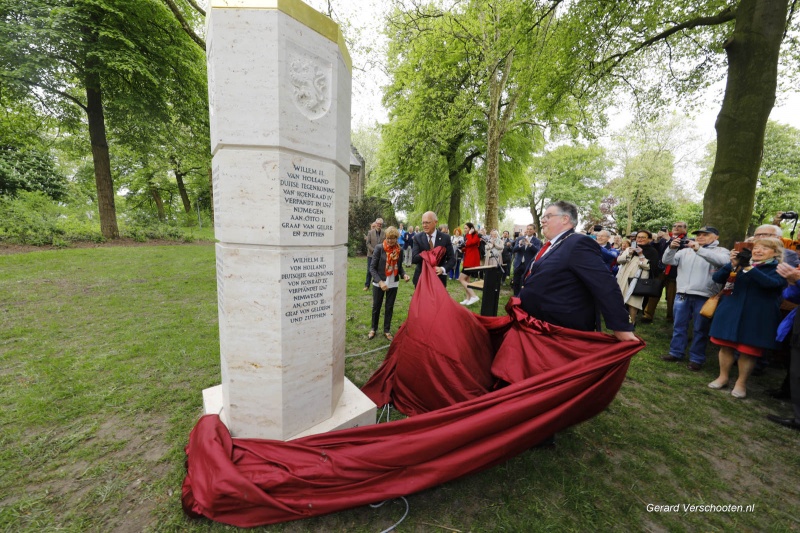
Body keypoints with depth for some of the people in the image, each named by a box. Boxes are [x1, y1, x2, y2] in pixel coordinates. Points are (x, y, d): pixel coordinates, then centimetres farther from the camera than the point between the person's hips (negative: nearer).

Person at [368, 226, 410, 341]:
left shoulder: (399, 250, -2)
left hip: (393, 284, 3)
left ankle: (387, 330, 28)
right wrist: (380, 281, -23)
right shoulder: (379, 248, -13)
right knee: (376, 306, 11)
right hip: (379, 283, -2)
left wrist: (404, 274, -12)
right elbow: (372, 268, -12)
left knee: (389, 307, 13)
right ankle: (373, 329, 30)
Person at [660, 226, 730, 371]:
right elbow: (667, 261, 6)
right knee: (679, 326, 10)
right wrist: (671, 248, -11)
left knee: (700, 329, 6)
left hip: (704, 297, -3)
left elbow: (722, 261, -18)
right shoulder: (685, 250, 12)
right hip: (682, 294, 3)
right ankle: (675, 353, 21)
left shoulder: (720, 251, 4)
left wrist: (699, 249, -25)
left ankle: (696, 359, 16)